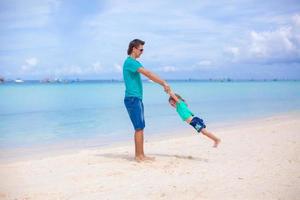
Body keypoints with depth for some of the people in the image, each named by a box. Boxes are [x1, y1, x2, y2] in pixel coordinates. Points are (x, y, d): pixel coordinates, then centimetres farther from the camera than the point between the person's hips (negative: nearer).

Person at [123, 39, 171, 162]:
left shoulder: (133, 62, 20)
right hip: (133, 99, -10)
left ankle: (139, 155, 15)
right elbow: (148, 74, -21)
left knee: (139, 128, 11)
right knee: (139, 128, -7)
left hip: (136, 99, 10)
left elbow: (147, 74, 19)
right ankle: (140, 156, -2)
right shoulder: (130, 62, -13)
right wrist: (164, 83, -21)